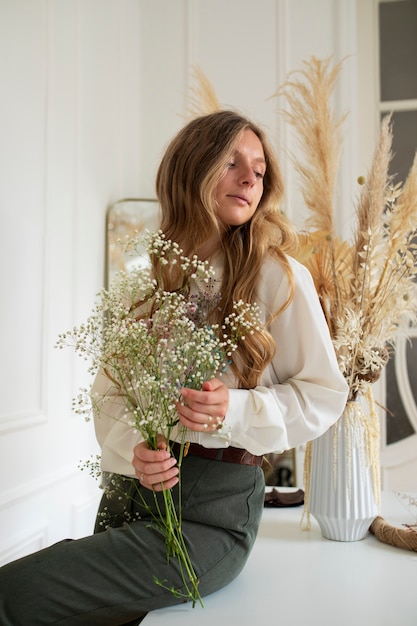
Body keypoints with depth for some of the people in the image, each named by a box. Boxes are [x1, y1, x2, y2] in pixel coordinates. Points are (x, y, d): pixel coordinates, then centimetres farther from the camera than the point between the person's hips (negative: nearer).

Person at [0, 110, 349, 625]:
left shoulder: (279, 277, -5)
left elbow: (324, 394, -2)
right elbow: (109, 391, 7)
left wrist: (236, 411, -20)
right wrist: (132, 452, -14)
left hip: (214, 505, -5)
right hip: (132, 491, 5)